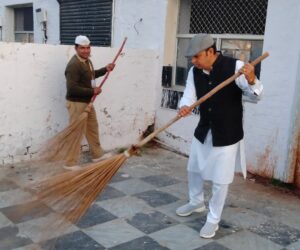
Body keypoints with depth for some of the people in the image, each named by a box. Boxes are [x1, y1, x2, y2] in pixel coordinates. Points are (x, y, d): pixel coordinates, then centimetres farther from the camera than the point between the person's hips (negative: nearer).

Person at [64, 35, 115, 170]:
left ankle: (97, 154, 38)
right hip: (76, 103, -10)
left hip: (87, 101, 10)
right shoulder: (74, 65, -24)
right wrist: (92, 91, -23)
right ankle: (70, 163, 8)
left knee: (93, 127, 21)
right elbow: (72, 89, -30)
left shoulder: (86, 60, 8)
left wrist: (105, 69, 15)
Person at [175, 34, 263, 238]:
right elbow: (189, 95, -6)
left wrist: (251, 81, -43)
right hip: (203, 131, 6)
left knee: (220, 180, 3)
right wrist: (184, 107, -30)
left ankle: (213, 220, 23)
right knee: (194, 169, 22)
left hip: (227, 135, -6)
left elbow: (255, 96, -20)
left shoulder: (235, 67, -19)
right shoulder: (195, 72, -3)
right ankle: (197, 202, 48)